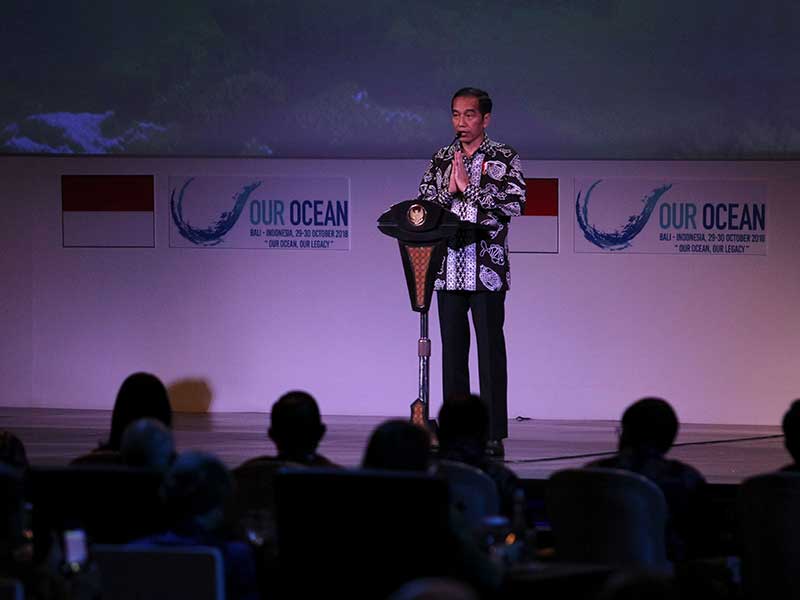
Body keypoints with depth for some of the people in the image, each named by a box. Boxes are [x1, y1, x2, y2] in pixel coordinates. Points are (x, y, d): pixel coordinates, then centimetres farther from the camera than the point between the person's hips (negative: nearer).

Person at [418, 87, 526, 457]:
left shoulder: (504, 158, 2)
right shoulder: (441, 160, 14)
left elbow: (513, 204, -10)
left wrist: (468, 187, -12)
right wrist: (448, 190, -8)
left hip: (487, 270, -4)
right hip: (448, 269, 4)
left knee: (490, 350, -4)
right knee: (452, 349, 6)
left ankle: (493, 436, -4)